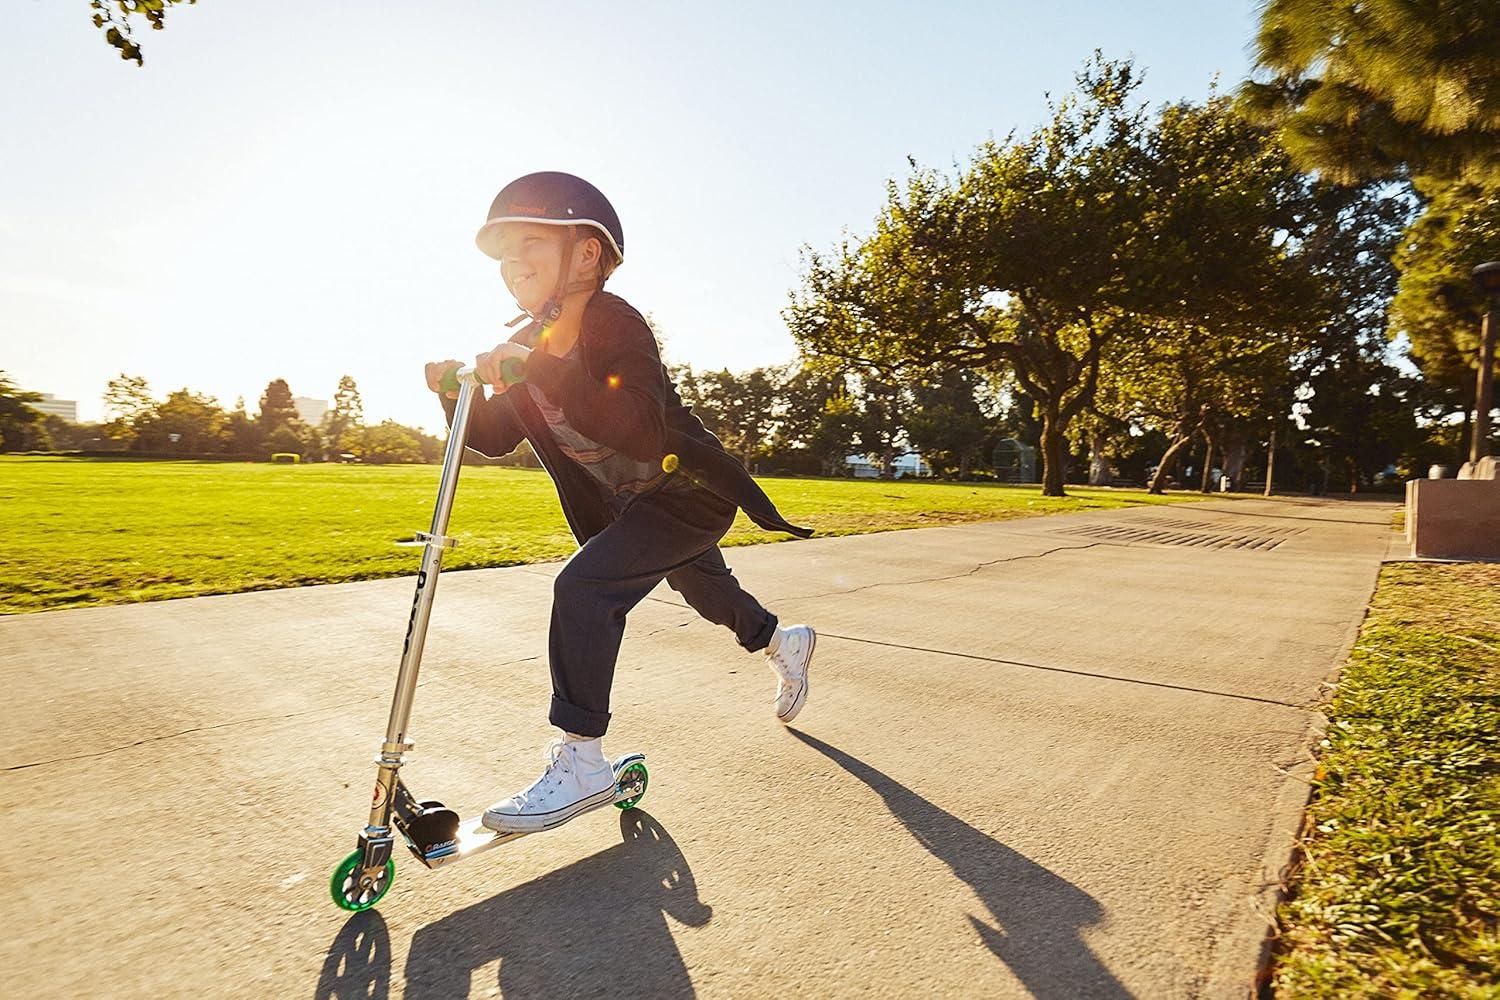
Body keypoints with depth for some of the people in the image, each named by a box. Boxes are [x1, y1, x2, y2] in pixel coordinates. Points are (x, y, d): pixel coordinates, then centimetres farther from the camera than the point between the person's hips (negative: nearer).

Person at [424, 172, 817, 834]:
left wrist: (541, 371, -44)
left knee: (583, 585, -24)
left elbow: (637, 429, -38)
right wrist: (458, 391, -15)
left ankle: (580, 763, -13)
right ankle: (785, 643, 54)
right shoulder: (530, 343, 3)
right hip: (627, 501, 9)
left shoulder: (612, 323, -22)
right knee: (707, 592, 25)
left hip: (689, 490, -9)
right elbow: (495, 437, 3)